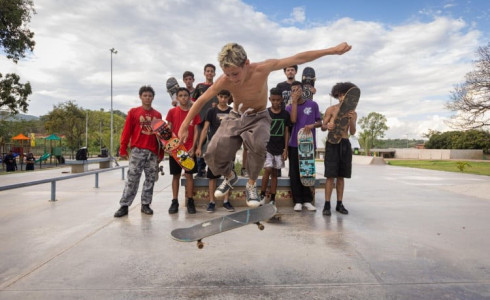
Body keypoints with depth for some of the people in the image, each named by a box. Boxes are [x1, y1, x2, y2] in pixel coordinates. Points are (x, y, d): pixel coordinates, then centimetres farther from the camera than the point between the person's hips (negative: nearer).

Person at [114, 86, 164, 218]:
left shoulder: (158, 115, 10)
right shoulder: (133, 112, 6)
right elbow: (126, 131, 3)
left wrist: (161, 153, 10)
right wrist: (123, 149, -2)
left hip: (153, 152, 2)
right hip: (137, 151, -2)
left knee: (150, 179, 6)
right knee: (132, 179, -2)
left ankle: (145, 204, 17)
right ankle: (124, 206, 5)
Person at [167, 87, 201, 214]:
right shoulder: (172, 112, 4)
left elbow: (196, 131, 3)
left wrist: (193, 147, -7)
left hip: (189, 149, 0)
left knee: (189, 174, 3)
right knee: (176, 175, 6)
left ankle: (190, 201, 10)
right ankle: (174, 201, 13)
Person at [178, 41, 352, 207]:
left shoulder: (262, 69, -25)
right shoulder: (224, 81, -21)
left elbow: (299, 58, -21)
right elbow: (201, 100, -8)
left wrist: (332, 50, -19)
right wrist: (184, 126, -5)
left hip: (258, 118, -2)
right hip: (235, 118, 2)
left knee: (258, 145, -37)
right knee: (212, 155, -13)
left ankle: (251, 185, -9)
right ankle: (230, 176, 22)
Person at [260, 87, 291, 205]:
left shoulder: (285, 114, 3)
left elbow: (286, 132, 5)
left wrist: (286, 149, 0)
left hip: (279, 149, 2)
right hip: (267, 147, -2)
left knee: (274, 173, 7)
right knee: (268, 170, -13)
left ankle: (272, 199, 13)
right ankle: (262, 195, 5)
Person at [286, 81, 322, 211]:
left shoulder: (313, 104, 7)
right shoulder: (289, 107, 8)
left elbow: (320, 122, 10)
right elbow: (293, 120, -11)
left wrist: (312, 125, -11)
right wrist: (294, 102, -8)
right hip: (294, 144, 0)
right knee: (295, 173, 0)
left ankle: (307, 200, 12)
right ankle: (298, 201, 7)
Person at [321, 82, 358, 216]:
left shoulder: (353, 113, 9)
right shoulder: (331, 109, 0)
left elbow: (352, 132, 0)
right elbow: (322, 127, 0)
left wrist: (351, 119, -17)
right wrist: (327, 126, -23)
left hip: (345, 144, 4)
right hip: (332, 143, -3)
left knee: (341, 176, 7)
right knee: (331, 176, -8)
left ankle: (339, 204, 14)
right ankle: (327, 205, -4)